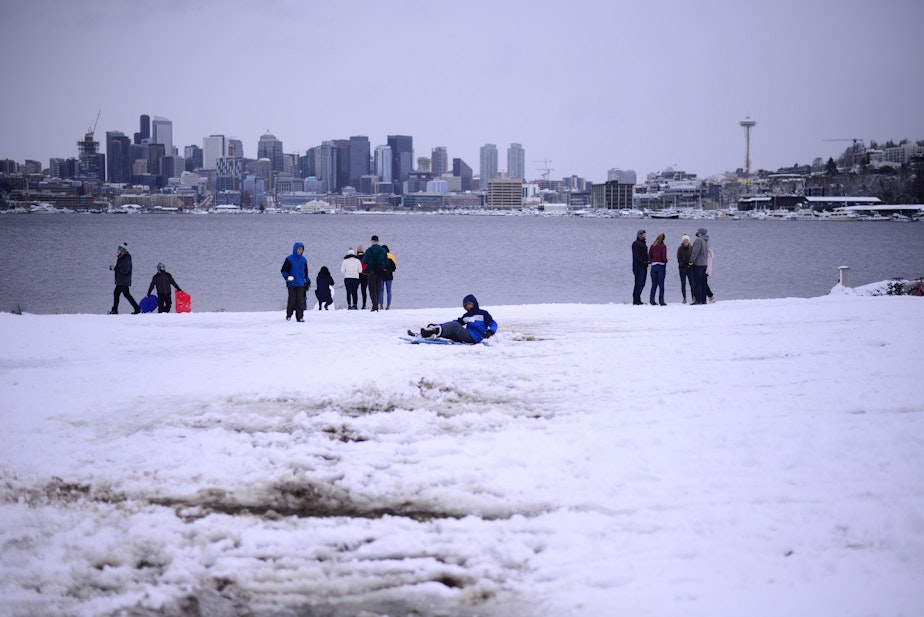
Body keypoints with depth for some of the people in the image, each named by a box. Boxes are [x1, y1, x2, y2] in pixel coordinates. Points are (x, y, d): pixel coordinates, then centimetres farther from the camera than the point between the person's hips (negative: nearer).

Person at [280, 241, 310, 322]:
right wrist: (287, 277, -15)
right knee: (292, 299, -5)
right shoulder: (289, 259, -3)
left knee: (300, 300, -2)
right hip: (291, 284, -4)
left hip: (300, 284, 4)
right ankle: (289, 315, 12)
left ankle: (300, 316, 1)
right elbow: (283, 270, 1)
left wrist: (308, 281, 20)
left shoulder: (303, 260, 12)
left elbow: (306, 272, 23)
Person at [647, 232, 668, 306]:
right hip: (661, 265, -4)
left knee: (654, 284, 10)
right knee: (661, 284, -1)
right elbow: (664, 256, -12)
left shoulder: (652, 246, 5)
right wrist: (665, 261, 6)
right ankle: (661, 300, -5)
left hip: (653, 266, 4)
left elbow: (649, 256, 4)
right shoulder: (663, 246, -8)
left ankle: (652, 300, 6)